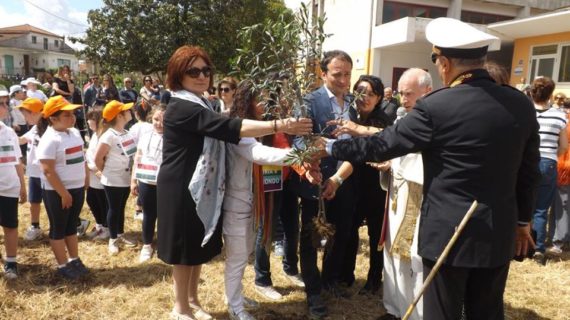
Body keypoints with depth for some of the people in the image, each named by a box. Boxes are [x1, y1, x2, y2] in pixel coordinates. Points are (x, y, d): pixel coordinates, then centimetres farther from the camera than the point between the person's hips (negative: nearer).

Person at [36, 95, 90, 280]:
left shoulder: (74, 133, 5)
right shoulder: (50, 139, -19)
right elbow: (48, 171, -22)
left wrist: (86, 178, 12)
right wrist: (63, 193, -20)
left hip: (77, 188, 7)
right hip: (57, 192, -7)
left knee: (72, 225, 19)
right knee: (58, 228, 8)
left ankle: (74, 260, 32)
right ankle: (62, 266, 20)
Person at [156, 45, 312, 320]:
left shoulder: (200, 105, 14)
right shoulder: (181, 107, -20)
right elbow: (229, 128, -31)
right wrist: (279, 126, -36)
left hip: (201, 187, 9)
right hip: (181, 189, -9)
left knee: (198, 247, 17)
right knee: (185, 248, 4)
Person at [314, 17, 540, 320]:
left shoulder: (435, 107, -17)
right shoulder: (520, 103, 0)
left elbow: (382, 144, -9)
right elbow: (528, 171, 8)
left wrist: (332, 147, 5)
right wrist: (522, 219, 20)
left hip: (448, 231, -5)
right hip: (499, 232, 6)